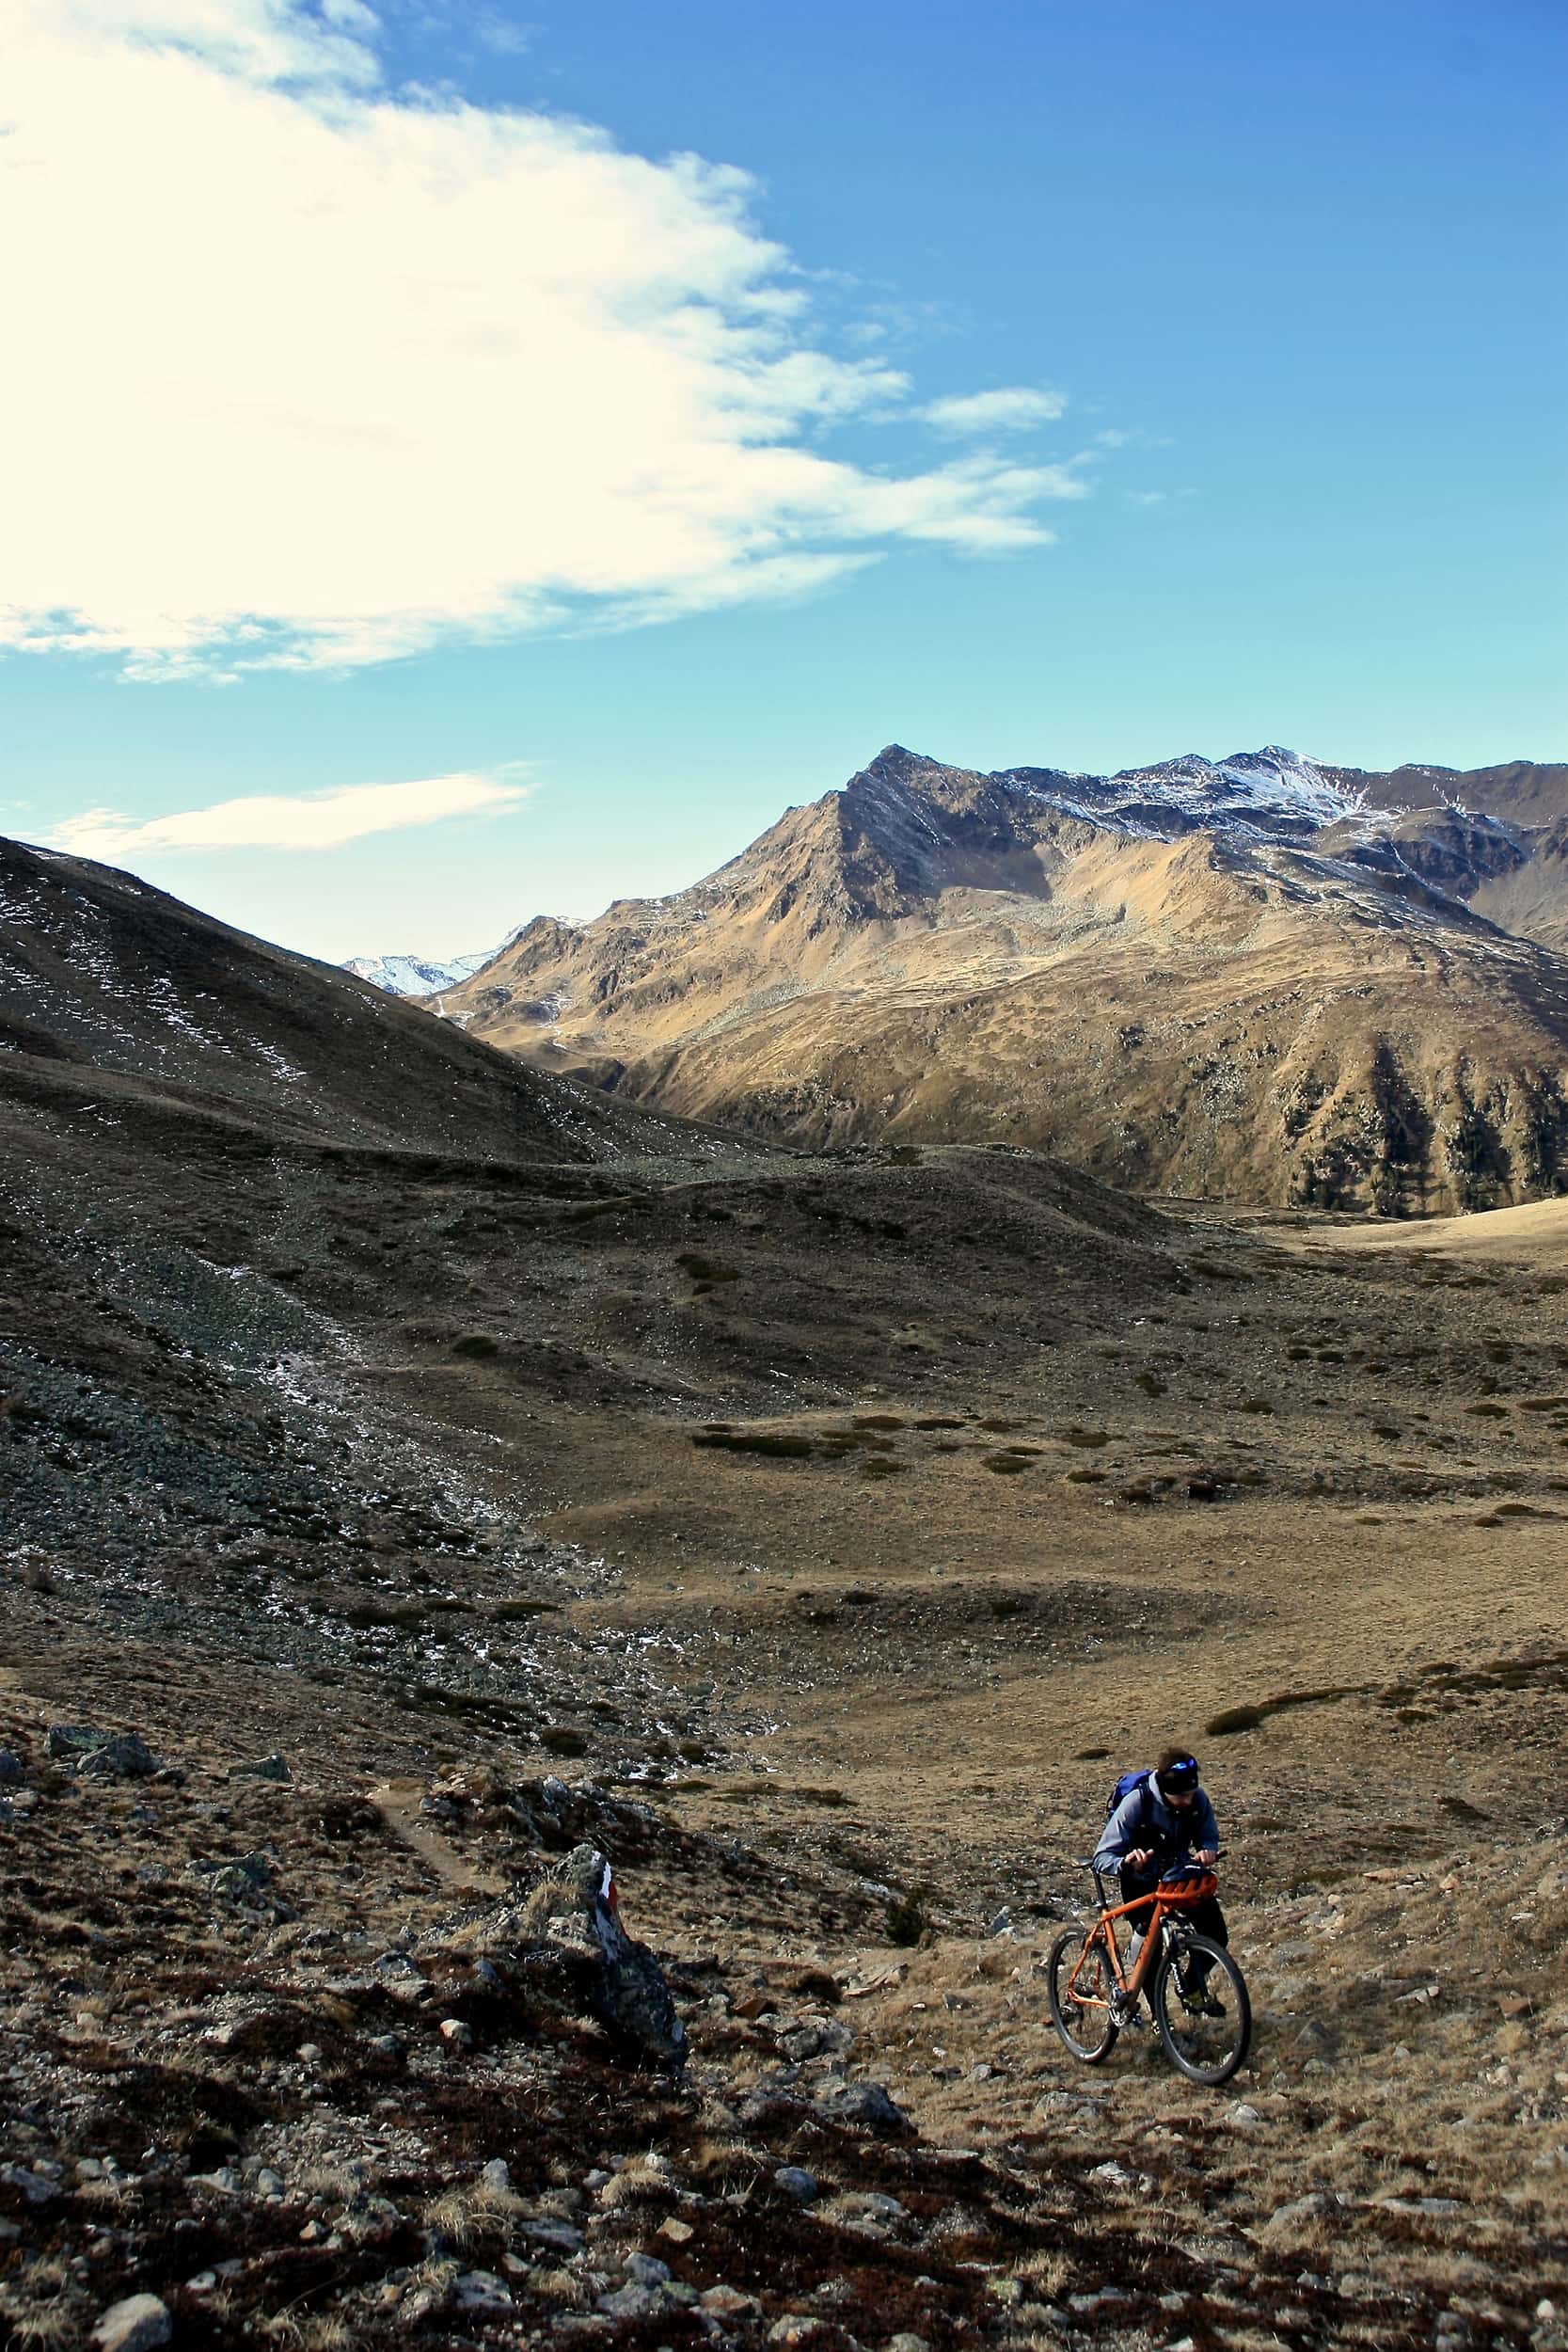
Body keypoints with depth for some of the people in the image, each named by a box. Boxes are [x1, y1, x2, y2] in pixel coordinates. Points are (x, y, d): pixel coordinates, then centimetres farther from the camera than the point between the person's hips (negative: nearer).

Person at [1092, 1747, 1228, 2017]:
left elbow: (1209, 1837, -1)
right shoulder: (1136, 1803, -30)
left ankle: (1193, 1987, 21)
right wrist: (1126, 1863, -49)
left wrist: (1207, 1851, -25)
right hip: (1142, 1883, -4)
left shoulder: (1198, 1799, -19)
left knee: (1217, 1935, -7)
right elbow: (1102, 1857, -27)